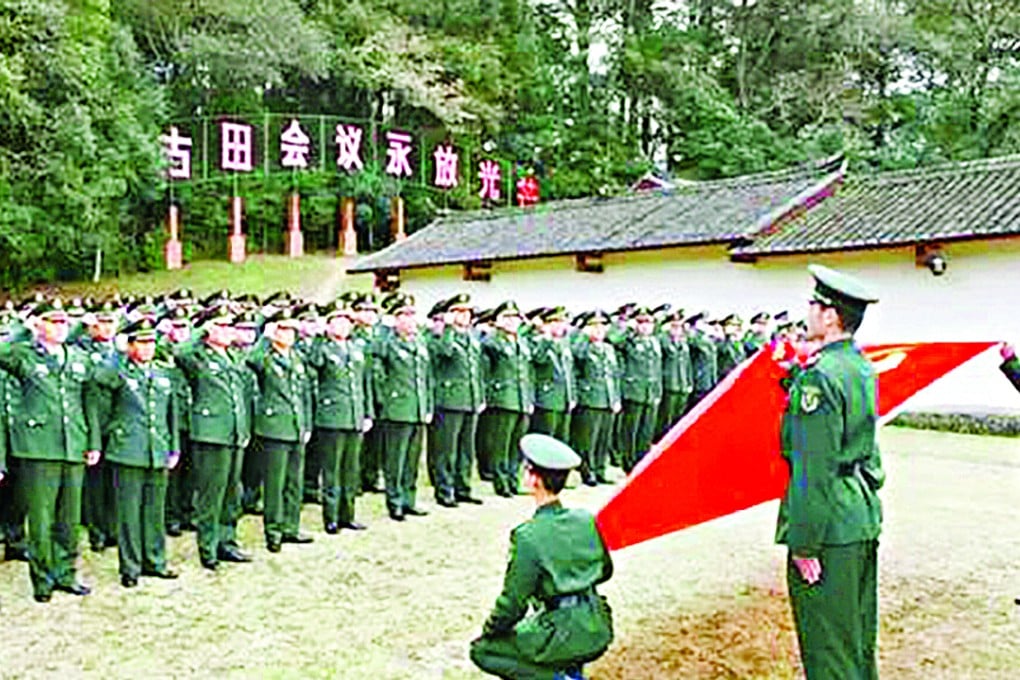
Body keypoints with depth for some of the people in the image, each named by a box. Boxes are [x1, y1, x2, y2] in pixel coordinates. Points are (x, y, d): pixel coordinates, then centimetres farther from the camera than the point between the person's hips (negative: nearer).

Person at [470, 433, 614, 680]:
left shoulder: (528, 537, -17)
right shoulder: (586, 520, 0)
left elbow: (513, 603, -11)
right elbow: (605, 572, 16)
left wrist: (489, 631, 6)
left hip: (567, 639, -7)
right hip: (600, 632, 7)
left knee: (481, 650, 13)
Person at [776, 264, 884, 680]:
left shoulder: (820, 377, -21)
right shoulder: (862, 366, 8)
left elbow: (814, 470, -22)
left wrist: (804, 545, -18)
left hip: (830, 524, -10)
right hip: (865, 517, 10)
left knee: (828, 645, 2)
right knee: (858, 631, 22)